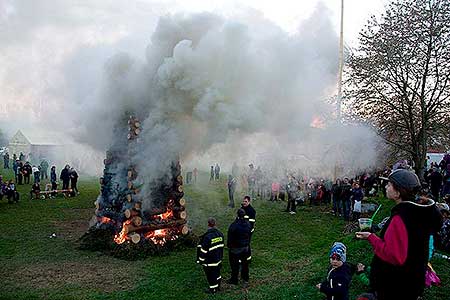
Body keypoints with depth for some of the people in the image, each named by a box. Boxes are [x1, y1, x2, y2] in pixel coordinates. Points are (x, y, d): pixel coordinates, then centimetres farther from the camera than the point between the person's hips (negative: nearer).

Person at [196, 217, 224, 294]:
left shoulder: (207, 236, -27)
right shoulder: (220, 234, -4)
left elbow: (204, 250, -20)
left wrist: (201, 260, -7)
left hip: (209, 261, -7)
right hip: (218, 259, 7)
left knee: (211, 275, 9)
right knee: (217, 273, 24)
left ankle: (213, 289, 23)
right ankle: (218, 286, 40)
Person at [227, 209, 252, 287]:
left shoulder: (233, 225, -23)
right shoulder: (248, 224, -6)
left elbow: (230, 238, -16)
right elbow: (249, 235, 6)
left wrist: (229, 246, -4)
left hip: (235, 249, -5)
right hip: (246, 248, 5)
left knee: (235, 264, 10)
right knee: (245, 263, 18)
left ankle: (234, 279, 23)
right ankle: (245, 279, 30)